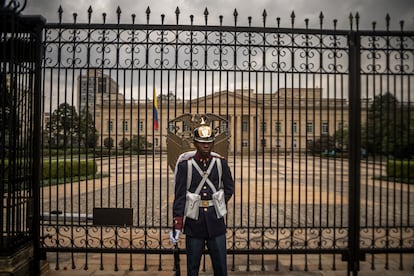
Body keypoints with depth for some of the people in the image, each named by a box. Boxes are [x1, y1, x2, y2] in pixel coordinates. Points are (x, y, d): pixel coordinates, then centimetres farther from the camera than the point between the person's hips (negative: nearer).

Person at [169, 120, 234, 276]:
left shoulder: (221, 162, -2)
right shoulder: (184, 164, -8)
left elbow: (229, 187, 12)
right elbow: (179, 196, -8)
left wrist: (220, 205, 4)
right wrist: (177, 225, -9)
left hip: (216, 221, 2)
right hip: (194, 222, -1)